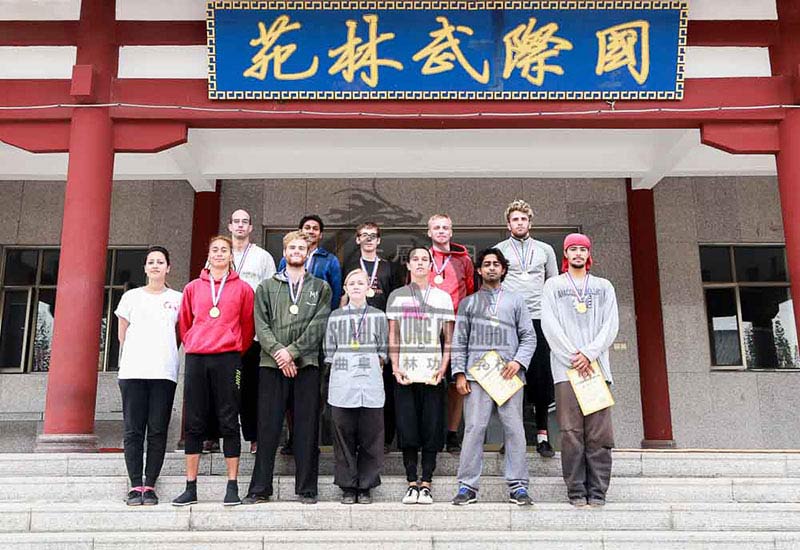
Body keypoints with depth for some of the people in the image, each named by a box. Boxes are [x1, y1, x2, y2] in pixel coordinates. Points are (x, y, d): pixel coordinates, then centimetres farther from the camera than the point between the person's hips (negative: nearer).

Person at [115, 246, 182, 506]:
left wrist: (164, 351, 9)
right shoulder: (131, 296, 14)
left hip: (164, 372, 0)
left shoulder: (177, 299, 12)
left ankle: (150, 485, 5)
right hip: (133, 370, 1)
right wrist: (137, 353, 11)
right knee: (133, 431, -1)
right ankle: (135, 486, 4)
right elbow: (122, 334, 17)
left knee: (158, 431, -2)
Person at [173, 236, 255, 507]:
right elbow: (184, 324, 18)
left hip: (227, 359, -2)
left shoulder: (242, 288, 6)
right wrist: (192, 347, 10)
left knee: (228, 421, -1)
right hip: (195, 359, 2)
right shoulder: (192, 288, 13)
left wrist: (236, 353, 8)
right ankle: (190, 487, 11)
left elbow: (247, 326, 9)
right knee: (193, 423, 4)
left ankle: (232, 487, 5)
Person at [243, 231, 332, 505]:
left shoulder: (321, 288, 13)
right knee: (268, 427, 2)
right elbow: (261, 324, 4)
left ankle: (307, 489, 9)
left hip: (307, 363, 0)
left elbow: (318, 325, 0)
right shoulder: (266, 287, 15)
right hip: (272, 364, 1)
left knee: (306, 428, 2)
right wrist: (277, 351, -11)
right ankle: (260, 489, 9)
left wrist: (292, 351, -11)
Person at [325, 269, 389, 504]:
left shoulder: (378, 316, 8)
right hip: (342, 385, 1)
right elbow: (330, 352, 10)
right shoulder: (335, 317, 10)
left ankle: (365, 487, 13)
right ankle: (347, 487, 13)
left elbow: (383, 352, 9)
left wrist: (374, 369, -1)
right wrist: (343, 371, 2)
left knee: (370, 437, 1)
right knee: (344, 437, 3)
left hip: (371, 385, 0)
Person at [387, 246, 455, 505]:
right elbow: (392, 336, 9)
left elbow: (449, 338, 7)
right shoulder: (396, 296, 10)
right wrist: (396, 368, -3)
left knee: (431, 430, -1)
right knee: (407, 429, -1)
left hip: (433, 375, 0)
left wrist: (442, 369, -5)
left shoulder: (443, 297, 10)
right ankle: (411, 484, 8)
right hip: (404, 375, 0)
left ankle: (426, 484, 7)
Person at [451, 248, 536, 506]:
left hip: (509, 374, 1)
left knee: (514, 429, -3)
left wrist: (518, 361, -5)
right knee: (474, 429, -5)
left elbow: (529, 337, 12)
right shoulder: (468, 303, 17)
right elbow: (459, 342, 12)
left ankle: (517, 486, 3)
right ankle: (468, 485, -1)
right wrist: (459, 373, 1)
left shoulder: (515, 300, 18)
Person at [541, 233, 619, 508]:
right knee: (571, 432, -5)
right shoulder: (553, 285, 15)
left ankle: (597, 491, 1)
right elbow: (549, 324, 2)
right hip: (566, 367, -1)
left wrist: (589, 353, -7)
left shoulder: (604, 286, 20)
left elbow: (611, 325, 8)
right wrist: (573, 356, -8)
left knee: (599, 433, -3)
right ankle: (576, 492, -1)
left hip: (597, 366, 2)